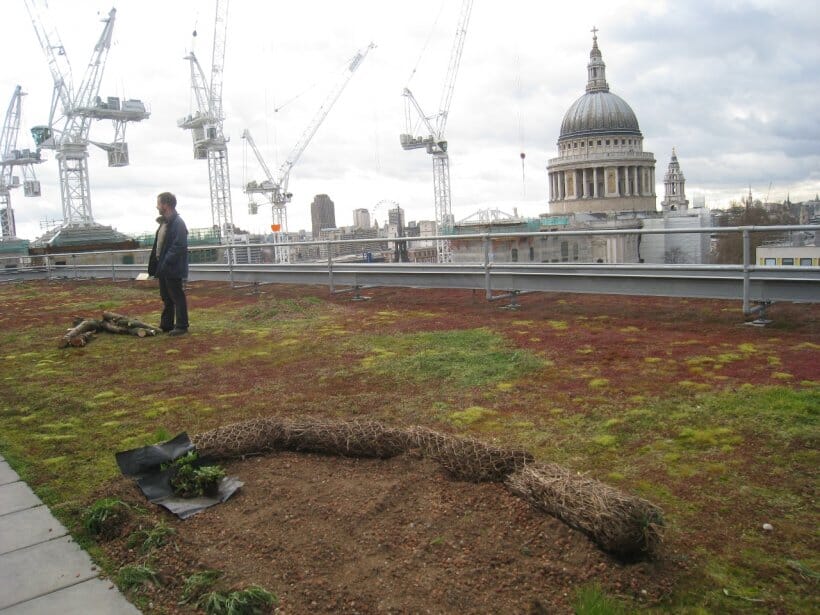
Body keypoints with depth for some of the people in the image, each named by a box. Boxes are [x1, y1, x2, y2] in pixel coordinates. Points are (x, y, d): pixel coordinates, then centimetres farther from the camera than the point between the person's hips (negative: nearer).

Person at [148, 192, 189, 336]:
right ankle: (166, 325, 25)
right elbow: (158, 244, 18)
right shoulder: (164, 222, 15)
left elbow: (179, 247, -22)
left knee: (177, 297, -2)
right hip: (163, 267, 10)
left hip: (173, 268, -10)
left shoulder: (178, 224, -15)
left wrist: (167, 262, -22)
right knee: (166, 297, 16)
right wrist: (155, 264, 12)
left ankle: (181, 326, 6)